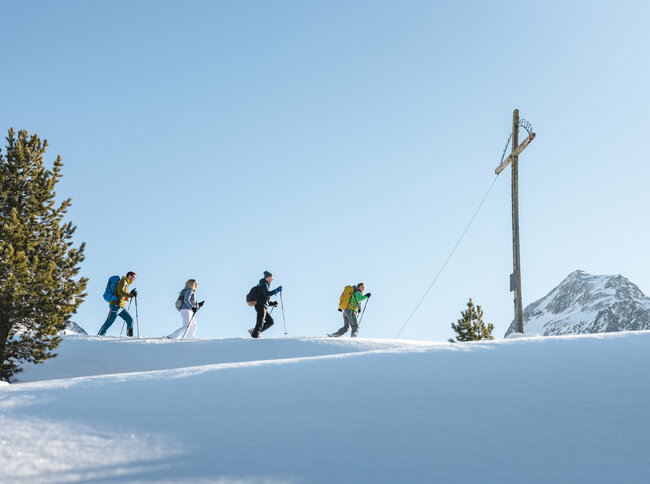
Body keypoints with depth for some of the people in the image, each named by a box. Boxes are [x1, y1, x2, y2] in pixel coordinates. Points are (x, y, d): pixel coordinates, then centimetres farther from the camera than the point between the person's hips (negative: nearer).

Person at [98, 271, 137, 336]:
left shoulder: (126, 284, 24)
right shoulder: (123, 281, -4)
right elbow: (120, 292, -21)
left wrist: (131, 294, 16)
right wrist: (130, 295, -23)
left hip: (122, 308, 9)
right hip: (115, 306, -9)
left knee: (130, 320, -2)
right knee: (108, 323, -8)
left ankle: (130, 336, -4)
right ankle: (99, 336, -3)